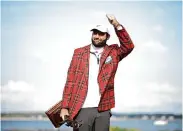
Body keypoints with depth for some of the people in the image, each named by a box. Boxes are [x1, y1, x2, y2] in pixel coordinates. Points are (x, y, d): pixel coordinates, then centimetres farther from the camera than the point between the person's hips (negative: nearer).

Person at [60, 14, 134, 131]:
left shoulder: (113, 52, 9)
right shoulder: (79, 52, 7)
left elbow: (128, 46, -10)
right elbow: (70, 81, 4)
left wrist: (116, 25, -17)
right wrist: (65, 107, -3)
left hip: (103, 109, 1)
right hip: (82, 109, -1)